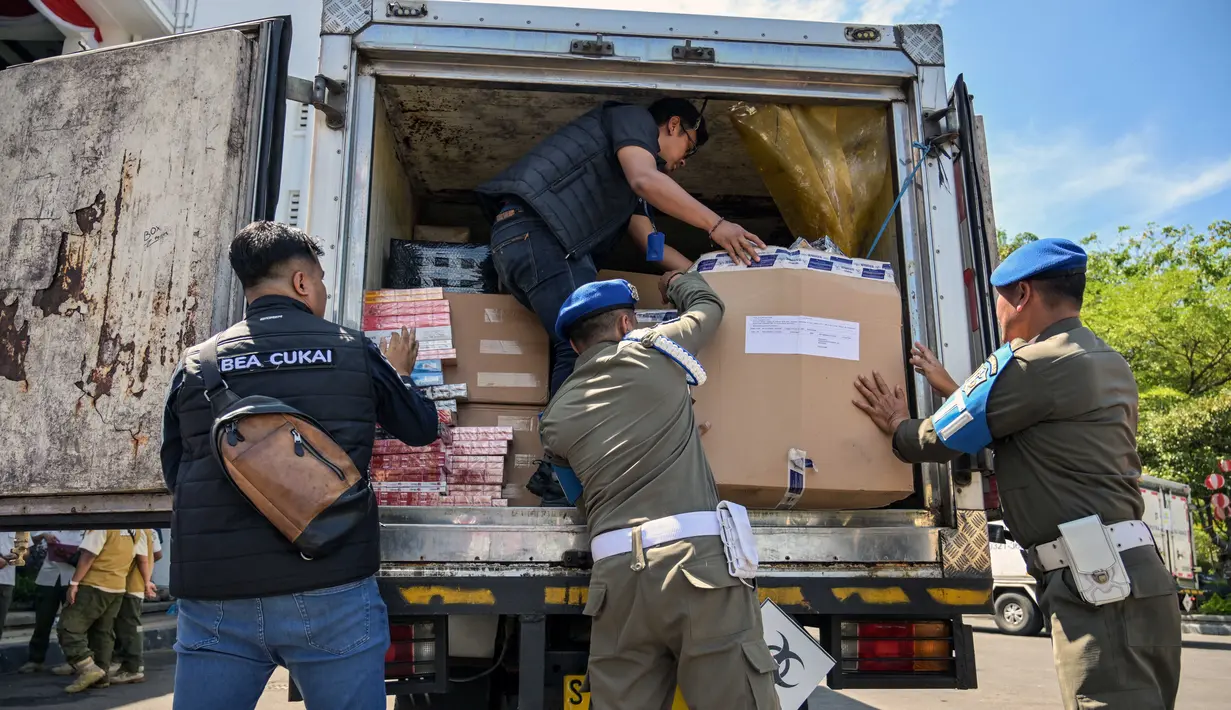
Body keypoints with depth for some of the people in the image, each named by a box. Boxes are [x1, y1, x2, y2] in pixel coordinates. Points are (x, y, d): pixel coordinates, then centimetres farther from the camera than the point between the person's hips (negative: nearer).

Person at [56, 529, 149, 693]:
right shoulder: (135, 530, 8)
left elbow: (88, 556, -18)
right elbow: (143, 559, 12)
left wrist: (74, 583, -13)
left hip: (95, 586, -8)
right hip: (118, 588, 8)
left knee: (68, 628, -2)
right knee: (104, 632, 14)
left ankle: (88, 669, -12)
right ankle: (100, 675, 15)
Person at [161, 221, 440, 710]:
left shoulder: (195, 365, 5)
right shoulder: (352, 350, 0)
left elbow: (175, 474, 17)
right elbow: (422, 427, 15)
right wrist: (398, 373, 34)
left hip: (215, 600, 2)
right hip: (332, 595, -1)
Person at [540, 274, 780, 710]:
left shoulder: (556, 416, 16)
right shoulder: (653, 351, 9)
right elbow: (708, 305, 28)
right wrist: (675, 280, 51)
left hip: (615, 573, 4)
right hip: (696, 558, -3)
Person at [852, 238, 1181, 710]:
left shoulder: (1031, 364, -11)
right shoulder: (1109, 365, 20)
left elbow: (939, 440, -5)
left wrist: (898, 425, 17)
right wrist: (951, 388, 36)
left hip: (1098, 584, -10)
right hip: (1133, 575, 10)